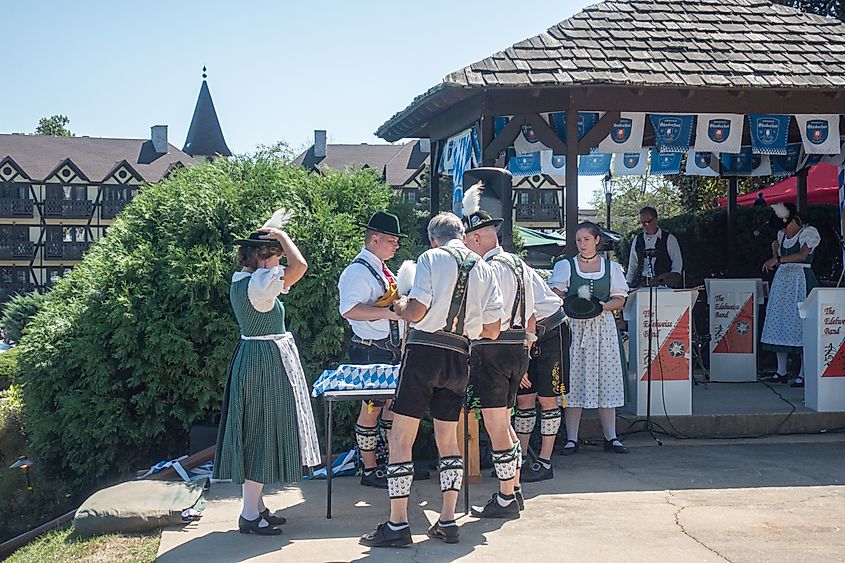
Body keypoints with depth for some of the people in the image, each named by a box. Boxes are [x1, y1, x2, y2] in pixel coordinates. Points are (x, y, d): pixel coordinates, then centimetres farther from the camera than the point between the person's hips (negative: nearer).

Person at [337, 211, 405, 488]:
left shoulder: (383, 270, 16)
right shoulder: (358, 271, -15)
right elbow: (350, 310, -27)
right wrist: (388, 311, -30)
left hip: (391, 349, 9)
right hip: (370, 352, -9)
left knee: (394, 403, 14)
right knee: (371, 409, -1)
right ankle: (370, 470, 9)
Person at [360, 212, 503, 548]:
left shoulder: (431, 258, -2)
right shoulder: (484, 268, 11)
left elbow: (416, 312, -11)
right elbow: (493, 329, 10)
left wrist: (399, 305, 11)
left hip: (424, 352, -5)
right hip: (459, 357, 5)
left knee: (401, 440, -1)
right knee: (448, 440, 16)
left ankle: (397, 525, -2)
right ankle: (447, 522, 16)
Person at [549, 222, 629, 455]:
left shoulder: (611, 267, 12)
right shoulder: (564, 266, 8)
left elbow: (620, 300, 10)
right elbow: (556, 297, -2)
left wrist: (603, 305, -10)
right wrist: (562, 319, -20)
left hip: (602, 326, 2)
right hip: (574, 326, -1)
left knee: (606, 378, 1)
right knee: (573, 380, -3)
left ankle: (611, 437, 7)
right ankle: (571, 439, 1)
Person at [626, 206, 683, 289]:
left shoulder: (669, 239, 5)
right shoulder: (637, 240, 14)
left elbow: (677, 265, 5)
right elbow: (632, 265, 19)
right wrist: (628, 284, 11)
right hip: (641, 284, 3)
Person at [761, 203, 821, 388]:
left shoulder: (809, 232, -5)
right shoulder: (782, 235, 16)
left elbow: (802, 255, -21)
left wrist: (777, 259, -29)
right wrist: (775, 250, 1)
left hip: (801, 281, -7)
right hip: (782, 280, 7)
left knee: (801, 324, -8)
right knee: (779, 323, 3)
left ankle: (804, 374, -5)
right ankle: (781, 371, 8)